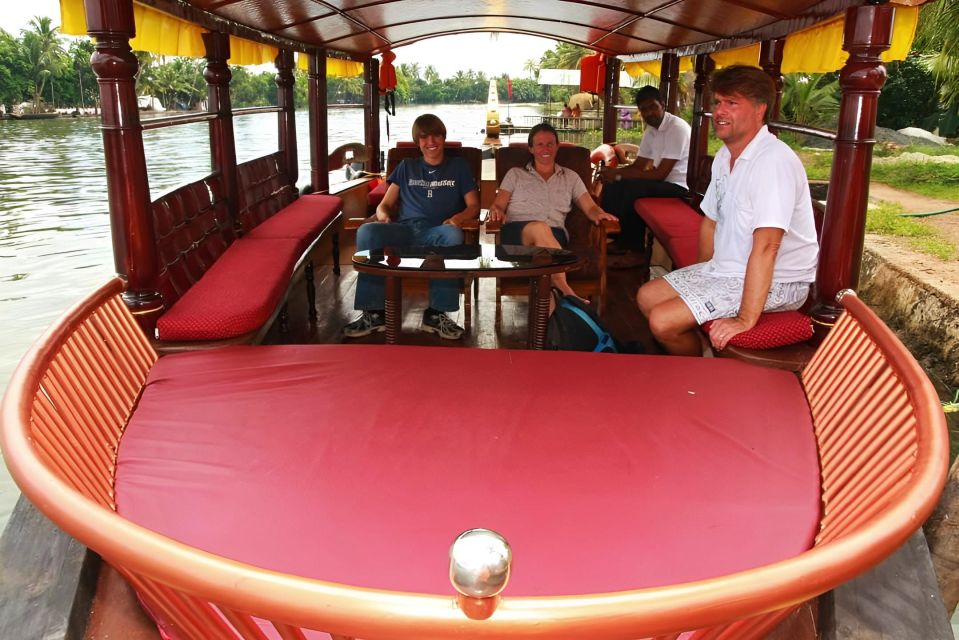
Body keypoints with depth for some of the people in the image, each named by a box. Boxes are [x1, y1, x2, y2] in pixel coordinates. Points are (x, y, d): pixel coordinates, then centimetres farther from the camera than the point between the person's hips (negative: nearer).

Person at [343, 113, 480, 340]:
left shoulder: (458, 166, 24)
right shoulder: (407, 167, 29)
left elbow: (474, 207, 15)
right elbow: (385, 203, 23)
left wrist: (458, 218, -9)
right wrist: (383, 215, -3)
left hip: (437, 231, -2)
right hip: (405, 228, 2)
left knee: (453, 234, -41)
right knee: (366, 231, -32)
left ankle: (437, 313, -34)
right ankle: (374, 313, -30)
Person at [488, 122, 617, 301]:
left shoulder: (570, 177, 27)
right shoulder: (515, 174, 24)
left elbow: (590, 208, 19)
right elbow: (498, 205, 14)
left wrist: (598, 214, -6)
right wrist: (496, 211, -12)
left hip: (554, 235, 1)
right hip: (516, 232, -1)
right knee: (539, 228, -38)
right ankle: (570, 294, -46)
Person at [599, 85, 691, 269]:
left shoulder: (677, 128, -17)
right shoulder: (651, 130, 12)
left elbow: (660, 174, -23)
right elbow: (639, 165, 12)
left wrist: (618, 174, -21)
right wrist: (613, 173, -9)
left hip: (678, 188, -9)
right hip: (660, 183, 9)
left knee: (633, 190, -30)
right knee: (612, 188, -1)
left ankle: (637, 253, -18)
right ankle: (623, 242, 5)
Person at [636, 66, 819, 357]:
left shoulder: (773, 161, -24)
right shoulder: (724, 157, 7)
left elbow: (765, 247, -31)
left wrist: (746, 319, -33)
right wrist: (703, 278, 12)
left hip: (777, 281, -9)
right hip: (727, 269, 9)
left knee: (663, 321, -20)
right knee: (647, 297, 9)